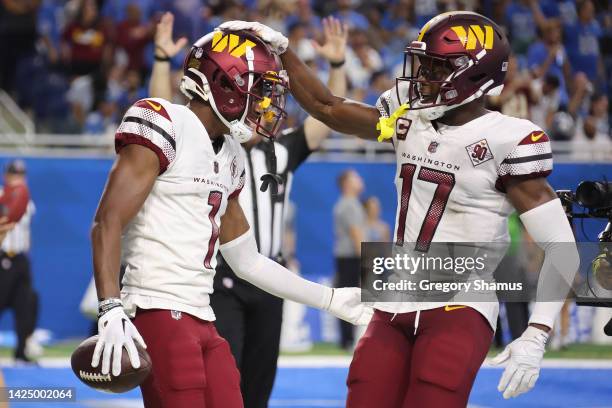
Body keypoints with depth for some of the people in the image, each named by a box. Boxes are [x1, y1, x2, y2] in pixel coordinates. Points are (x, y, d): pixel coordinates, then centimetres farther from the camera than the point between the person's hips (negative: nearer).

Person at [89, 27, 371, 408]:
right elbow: (107, 224, -14)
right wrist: (110, 310, -25)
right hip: (160, 314, -9)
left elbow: (247, 261, 26)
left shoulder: (229, 157, 19)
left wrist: (332, 300, 26)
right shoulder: (167, 126, -7)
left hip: (201, 320, 9)